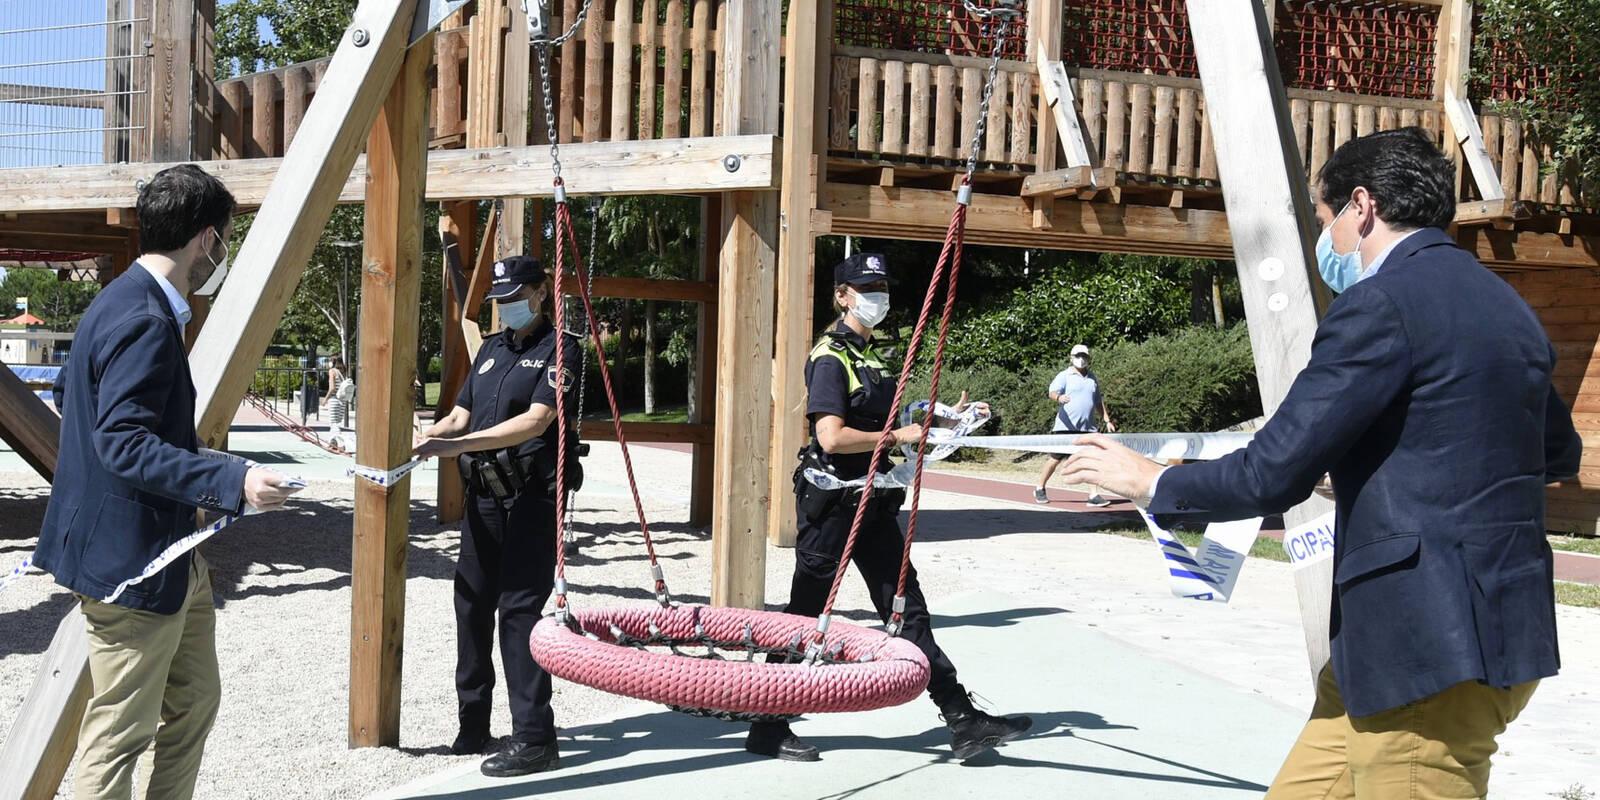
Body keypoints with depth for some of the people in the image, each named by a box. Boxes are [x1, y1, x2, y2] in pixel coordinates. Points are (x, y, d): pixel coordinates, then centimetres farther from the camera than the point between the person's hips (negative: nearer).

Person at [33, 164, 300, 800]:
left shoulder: (127, 301, 10)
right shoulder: (145, 321, -22)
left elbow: (66, 392, 23)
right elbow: (124, 444, -29)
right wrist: (235, 483, -34)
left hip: (169, 550, 11)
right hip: (131, 556, -11)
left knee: (194, 700, 20)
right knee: (119, 735, -1)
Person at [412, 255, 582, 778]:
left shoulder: (559, 349, -4)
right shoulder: (491, 349, 18)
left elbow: (536, 420, -17)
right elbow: (460, 417, 16)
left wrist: (457, 445, -23)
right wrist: (419, 440, -5)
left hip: (531, 496, -7)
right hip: (484, 496, 7)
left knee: (519, 611, -9)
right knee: (472, 603, 9)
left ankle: (535, 739, -5)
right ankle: (472, 725, 20)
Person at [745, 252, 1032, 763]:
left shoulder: (870, 356, 16)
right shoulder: (830, 357, -12)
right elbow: (832, 437, -23)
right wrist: (897, 436, -16)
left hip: (873, 504, 8)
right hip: (832, 504, -8)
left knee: (907, 609, 8)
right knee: (803, 616, 0)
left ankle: (962, 720, 10)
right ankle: (768, 730, 12)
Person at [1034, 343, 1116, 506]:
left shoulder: (1093, 378, 17)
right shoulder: (1064, 376, -1)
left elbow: (1098, 401, 27)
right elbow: (1052, 392, -17)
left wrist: (1107, 420, 21)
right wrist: (1059, 398, -40)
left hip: (1087, 428, 4)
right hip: (1065, 427, -4)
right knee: (1055, 458, 2)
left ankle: (1093, 496, -5)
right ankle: (1040, 489, 19)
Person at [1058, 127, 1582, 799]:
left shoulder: (1380, 304, -15)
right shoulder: (1505, 304, 13)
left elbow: (1272, 476, -17)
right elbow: (1559, 453, 27)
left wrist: (1147, 480, -1)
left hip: (1428, 639, -9)